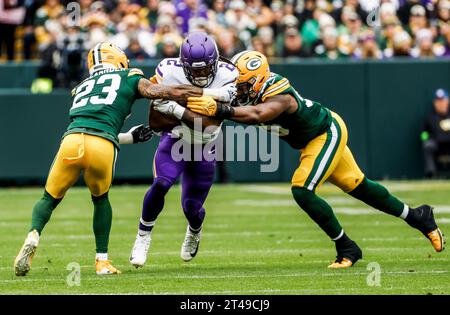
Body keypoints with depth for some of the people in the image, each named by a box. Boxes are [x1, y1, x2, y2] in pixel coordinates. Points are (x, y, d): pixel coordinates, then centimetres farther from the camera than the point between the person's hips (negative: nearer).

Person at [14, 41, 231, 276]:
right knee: (100, 200, 25)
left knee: (50, 199, 18)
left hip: (71, 140, 2)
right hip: (102, 147, -2)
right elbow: (170, 93, 15)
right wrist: (217, 94, 21)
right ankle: (102, 261, 21)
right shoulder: (130, 80, 23)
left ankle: (33, 235, -11)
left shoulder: (82, 88, 35)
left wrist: (129, 138, 47)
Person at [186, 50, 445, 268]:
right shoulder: (255, 92, -12)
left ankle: (347, 249, -5)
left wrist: (219, 110, -64)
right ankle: (417, 216, 35)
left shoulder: (279, 97, -37)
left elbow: (256, 114, -55)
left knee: (302, 191, -19)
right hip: (313, 139, 9)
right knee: (358, 187, 18)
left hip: (327, 134, -9)